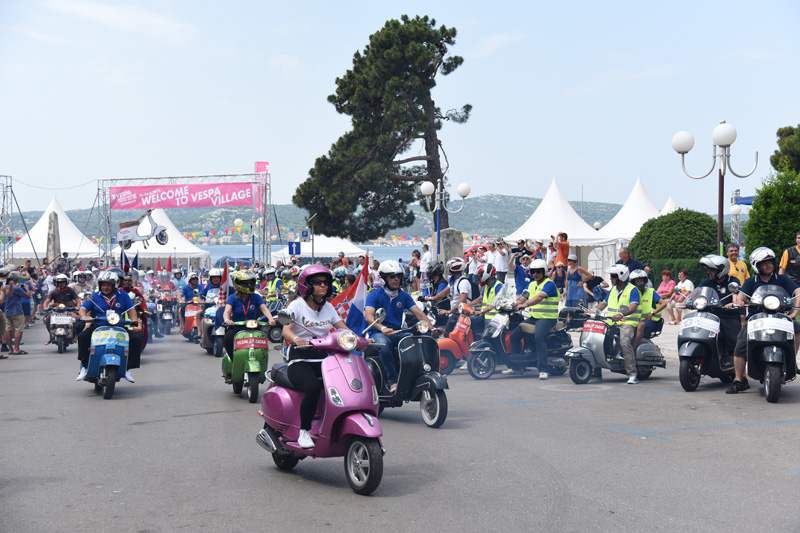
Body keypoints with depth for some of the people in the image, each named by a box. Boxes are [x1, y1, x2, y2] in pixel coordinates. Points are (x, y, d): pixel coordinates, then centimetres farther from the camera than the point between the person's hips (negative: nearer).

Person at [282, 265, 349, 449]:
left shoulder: (328, 308, 15)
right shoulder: (297, 305, -1)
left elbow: (344, 330, 9)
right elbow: (286, 330, -15)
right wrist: (296, 339, -38)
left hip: (322, 360, 5)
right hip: (299, 360, -5)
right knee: (313, 387, -35)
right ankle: (304, 432, -20)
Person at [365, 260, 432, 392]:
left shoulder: (404, 296, 14)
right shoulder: (374, 295, -1)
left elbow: (418, 313, 4)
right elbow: (368, 316, -17)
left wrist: (431, 328, -16)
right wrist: (383, 328, -38)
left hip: (398, 332, 4)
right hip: (379, 333, -4)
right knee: (384, 345, -39)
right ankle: (393, 381, -33)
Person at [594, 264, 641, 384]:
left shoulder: (632, 290, -4)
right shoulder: (613, 290, 19)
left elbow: (633, 307, -19)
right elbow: (604, 303, 23)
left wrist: (621, 314, -37)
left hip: (627, 322, -7)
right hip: (612, 323, 7)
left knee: (625, 342, -31)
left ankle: (633, 375, -29)